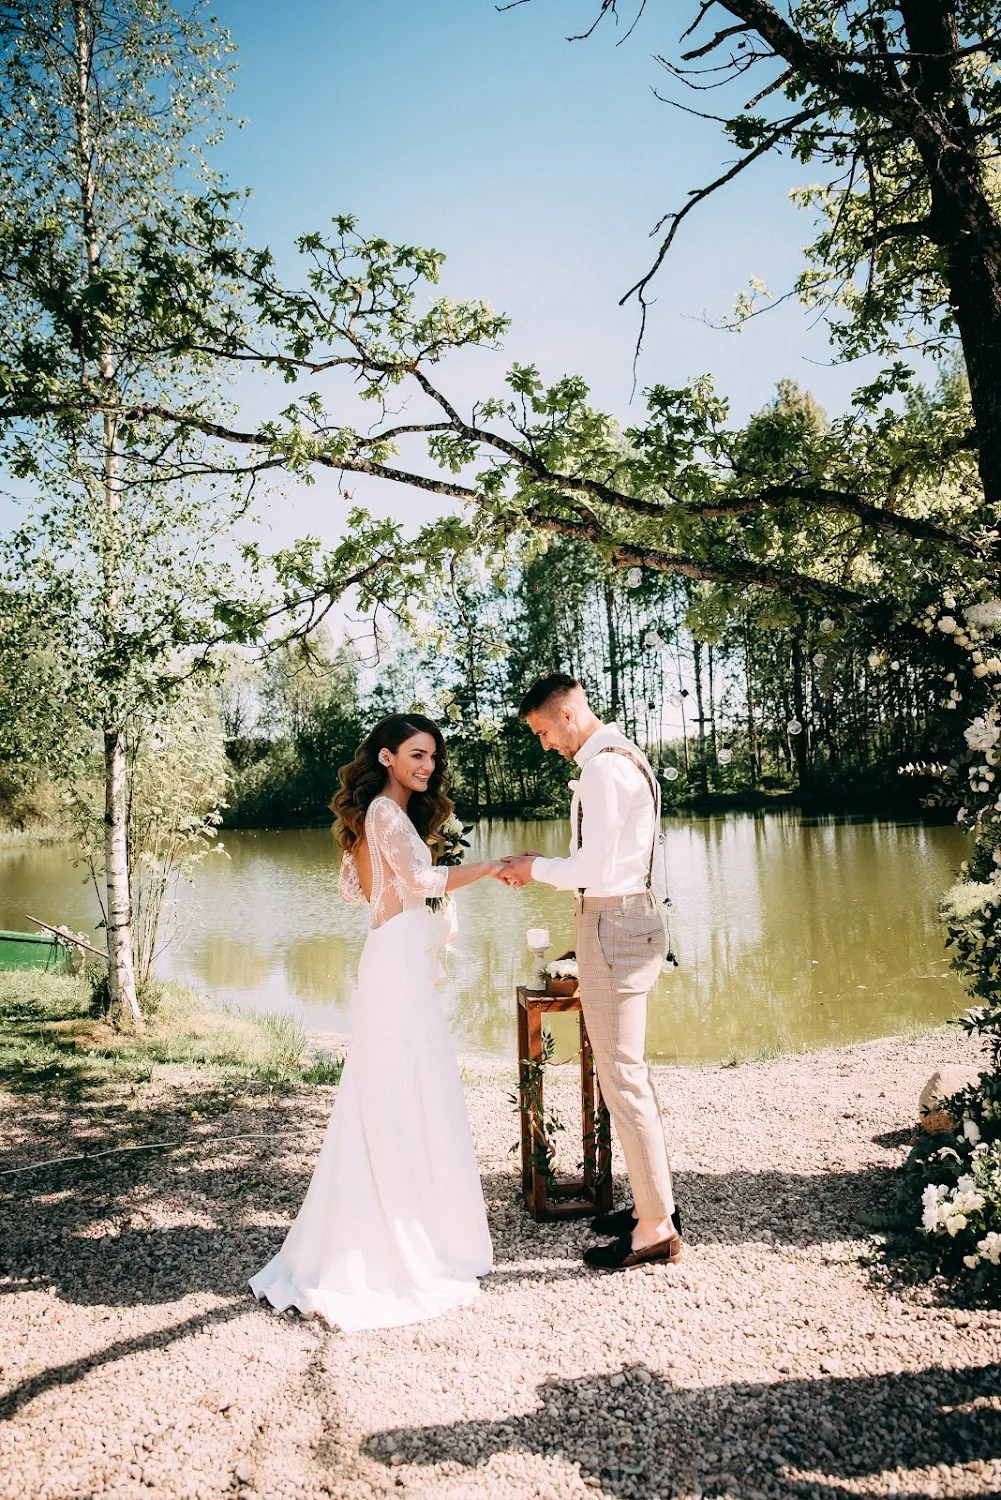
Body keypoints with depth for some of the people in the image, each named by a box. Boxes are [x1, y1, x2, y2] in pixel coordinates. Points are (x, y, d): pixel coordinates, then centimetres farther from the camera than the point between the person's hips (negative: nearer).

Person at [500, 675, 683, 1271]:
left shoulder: (604, 767, -18)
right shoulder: (625, 756, 15)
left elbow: (595, 869, -22)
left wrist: (537, 867, -6)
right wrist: (541, 868, 12)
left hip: (612, 926, -11)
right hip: (630, 916, 11)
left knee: (622, 1077, -2)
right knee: (631, 1070, 19)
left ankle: (656, 1227, 10)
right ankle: (657, 1198, 32)